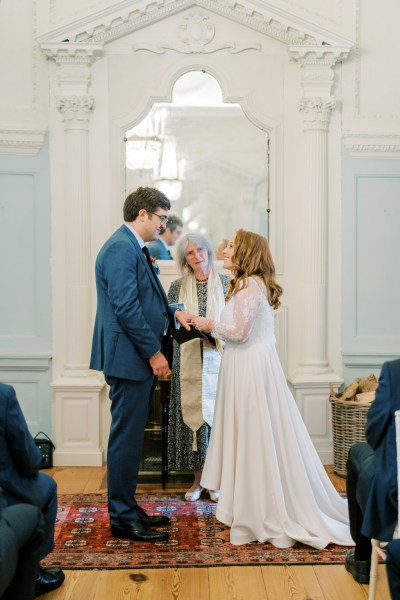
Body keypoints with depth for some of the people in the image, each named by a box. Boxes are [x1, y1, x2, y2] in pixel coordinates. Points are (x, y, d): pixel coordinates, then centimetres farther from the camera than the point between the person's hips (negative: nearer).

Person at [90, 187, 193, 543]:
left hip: (138, 358, 10)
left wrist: (173, 313, 8)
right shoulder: (121, 248, -15)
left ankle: (127, 509, 25)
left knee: (131, 437, 15)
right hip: (129, 357, -10)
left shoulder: (133, 248, 16)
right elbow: (126, 307, -22)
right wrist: (153, 352, -18)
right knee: (126, 437, -3)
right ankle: (122, 518, 7)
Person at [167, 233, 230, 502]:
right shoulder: (177, 287, 8)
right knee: (192, 413, 2)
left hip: (217, 359, -1)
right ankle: (198, 480, 14)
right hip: (188, 361, 1)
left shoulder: (226, 283, 4)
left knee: (217, 413, 0)